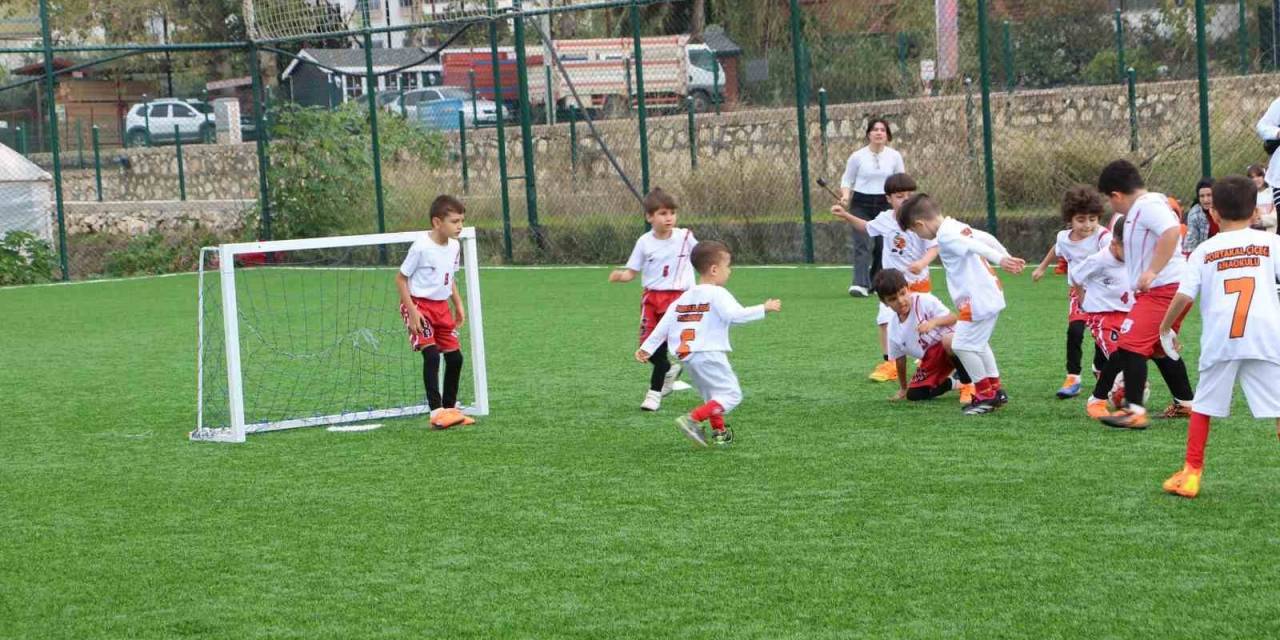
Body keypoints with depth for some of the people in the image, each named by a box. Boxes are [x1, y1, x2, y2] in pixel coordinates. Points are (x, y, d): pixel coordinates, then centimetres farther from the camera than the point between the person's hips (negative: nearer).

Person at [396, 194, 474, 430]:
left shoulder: (454, 247, 3)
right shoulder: (421, 247, -20)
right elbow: (401, 278, -13)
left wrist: (458, 306, 11)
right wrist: (411, 310, -19)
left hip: (441, 306, 7)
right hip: (419, 304, -7)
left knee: (454, 356, 6)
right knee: (431, 354, -18)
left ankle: (450, 409, 20)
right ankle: (436, 413, -18)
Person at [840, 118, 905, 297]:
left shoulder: (894, 156, 4)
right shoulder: (857, 156, -1)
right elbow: (847, 180, 7)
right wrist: (845, 195, -13)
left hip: (885, 204, 2)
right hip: (861, 204, -2)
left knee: (883, 246, 3)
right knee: (863, 245, -14)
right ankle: (860, 284, -21)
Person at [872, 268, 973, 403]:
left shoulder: (925, 300, -15)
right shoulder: (894, 328, 0)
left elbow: (953, 318, -18)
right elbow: (899, 359, 11)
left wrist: (934, 322, -38)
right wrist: (903, 388, 17)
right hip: (930, 360, 6)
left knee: (948, 341, -42)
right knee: (914, 394, -9)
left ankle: (967, 382, -19)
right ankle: (953, 383, 15)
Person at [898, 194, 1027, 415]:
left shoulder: (946, 236, -16)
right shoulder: (959, 227, 13)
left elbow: (976, 246, -29)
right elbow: (988, 239, 18)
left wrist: (999, 259, -41)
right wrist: (1007, 257, 25)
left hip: (978, 299, -10)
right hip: (991, 294, 10)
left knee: (962, 345, -5)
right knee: (978, 343, 22)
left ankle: (985, 394, 1)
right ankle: (995, 390, 27)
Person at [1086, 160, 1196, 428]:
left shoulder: (1147, 204, -14)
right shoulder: (1153, 203, 19)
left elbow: (1172, 231, -29)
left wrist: (1152, 272, -29)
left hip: (1161, 288, -11)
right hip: (1161, 289, 11)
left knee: (1131, 345, -15)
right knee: (1160, 348, 22)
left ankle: (1134, 411, -20)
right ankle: (1185, 404, 31)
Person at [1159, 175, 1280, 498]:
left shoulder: (1205, 250, 10)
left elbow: (1183, 295, 2)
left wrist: (1166, 328, 17)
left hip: (1219, 341, 1)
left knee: (1203, 407, 15)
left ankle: (1191, 474, 16)